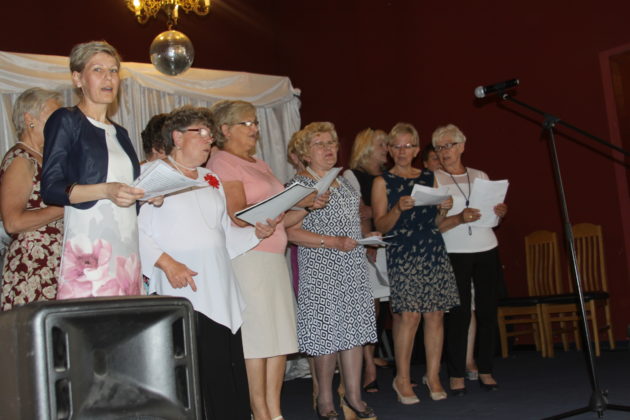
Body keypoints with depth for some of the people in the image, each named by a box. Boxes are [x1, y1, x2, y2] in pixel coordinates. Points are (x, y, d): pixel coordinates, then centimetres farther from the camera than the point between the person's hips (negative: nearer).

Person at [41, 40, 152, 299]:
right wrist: (105, 191, -20)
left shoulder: (119, 133, 22)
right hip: (88, 246, -6)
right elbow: (50, 188, -7)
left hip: (127, 247, 6)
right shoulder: (65, 121, 2)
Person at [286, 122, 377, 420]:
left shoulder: (343, 181, 16)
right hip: (322, 270, -6)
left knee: (355, 328, 5)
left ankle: (353, 396, 14)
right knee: (328, 332, -2)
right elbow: (292, 232, -15)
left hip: (353, 266, 7)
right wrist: (333, 242, -21)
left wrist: (366, 237, 10)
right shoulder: (300, 184, -6)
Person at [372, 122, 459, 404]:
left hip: (434, 251, 4)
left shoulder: (429, 177, 16)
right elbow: (381, 225, -2)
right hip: (403, 254, -4)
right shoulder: (383, 182, 5)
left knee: (435, 314, 1)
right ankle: (402, 379, 3)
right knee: (409, 314, -10)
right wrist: (398, 208, -19)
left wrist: (444, 209, 0)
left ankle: (433, 376, 12)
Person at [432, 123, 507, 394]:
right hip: (454, 254, -3)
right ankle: (456, 374, 5)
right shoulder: (433, 180, 1)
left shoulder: (480, 176, 12)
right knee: (458, 314, -4)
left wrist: (500, 212, -3)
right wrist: (459, 219, -23)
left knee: (487, 311, 3)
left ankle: (485, 370, 14)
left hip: (486, 250, 4)